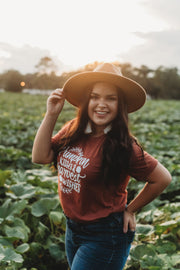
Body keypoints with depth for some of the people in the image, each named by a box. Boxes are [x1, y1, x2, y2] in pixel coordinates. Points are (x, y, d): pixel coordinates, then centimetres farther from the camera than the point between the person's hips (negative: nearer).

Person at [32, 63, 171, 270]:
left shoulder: (122, 146, -22)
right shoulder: (72, 130, -5)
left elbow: (162, 178, -14)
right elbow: (40, 157, -10)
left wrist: (130, 210, -6)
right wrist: (51, 115, -15)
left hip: (104, 237, -6)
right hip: (72, 228, 7)